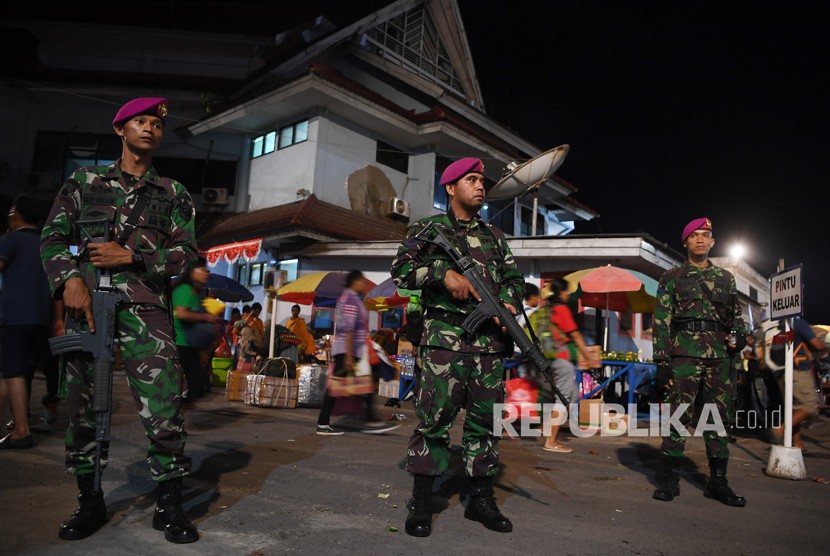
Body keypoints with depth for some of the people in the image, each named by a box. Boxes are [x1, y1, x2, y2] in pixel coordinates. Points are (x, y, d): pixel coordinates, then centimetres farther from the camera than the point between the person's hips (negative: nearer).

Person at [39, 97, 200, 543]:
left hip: (146, 308, -1)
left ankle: (169, 506, 3)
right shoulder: (84, 180, 18)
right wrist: (70, 279, -8)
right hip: (87, 301, 2)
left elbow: (186, 254, 7)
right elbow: (53, 237, 10)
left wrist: (131, 256, -7)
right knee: (82, 404, 5)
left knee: (163, 406, -10)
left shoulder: (173, 193, 15)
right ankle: (90, 502, 22)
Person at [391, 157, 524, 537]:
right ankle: (421, 504, 10)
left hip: (490, 339, 5)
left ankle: (481, 499, 22)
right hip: (445, 337, -4)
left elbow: (513, 278, 20)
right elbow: (401, 269, -3)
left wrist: (509, 303, -1)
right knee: (435, 418, -4)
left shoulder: (494, 235, 20)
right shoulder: (428, 228, 7)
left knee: (485, 419, 9)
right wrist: (444, 272, -16)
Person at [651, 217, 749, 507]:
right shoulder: (672, 277, 9)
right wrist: (662, 359, -6)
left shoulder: (725, 278, 20)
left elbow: (736, 313, 24)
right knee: (679, 414, -6)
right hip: (685, 351, -3)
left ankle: (718, 482, 15)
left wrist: (739, 334, 0)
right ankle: (669, 479, 3)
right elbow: (661, 320, 3)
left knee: (719, 416, 5)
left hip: (720, 354, 4)